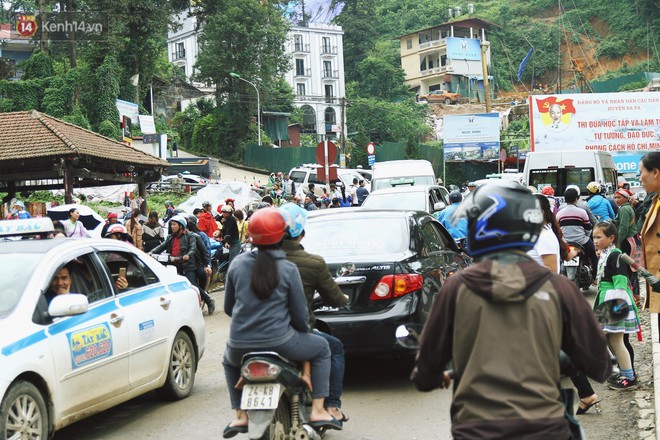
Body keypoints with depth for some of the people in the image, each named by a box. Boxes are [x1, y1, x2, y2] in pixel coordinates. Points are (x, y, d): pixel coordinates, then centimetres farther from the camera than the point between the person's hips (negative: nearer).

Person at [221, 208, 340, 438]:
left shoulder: (237, 263, 2)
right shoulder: (288, 269, -5)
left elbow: (228, 307, 11)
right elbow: (300, 314, -2)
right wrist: (304, 329, 21)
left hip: (240, 345, 3)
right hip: (279, 342, -3)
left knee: (229, 361, 38)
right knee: (321, 348, 22)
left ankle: (240, 415, 25)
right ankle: (317, 411, 14)